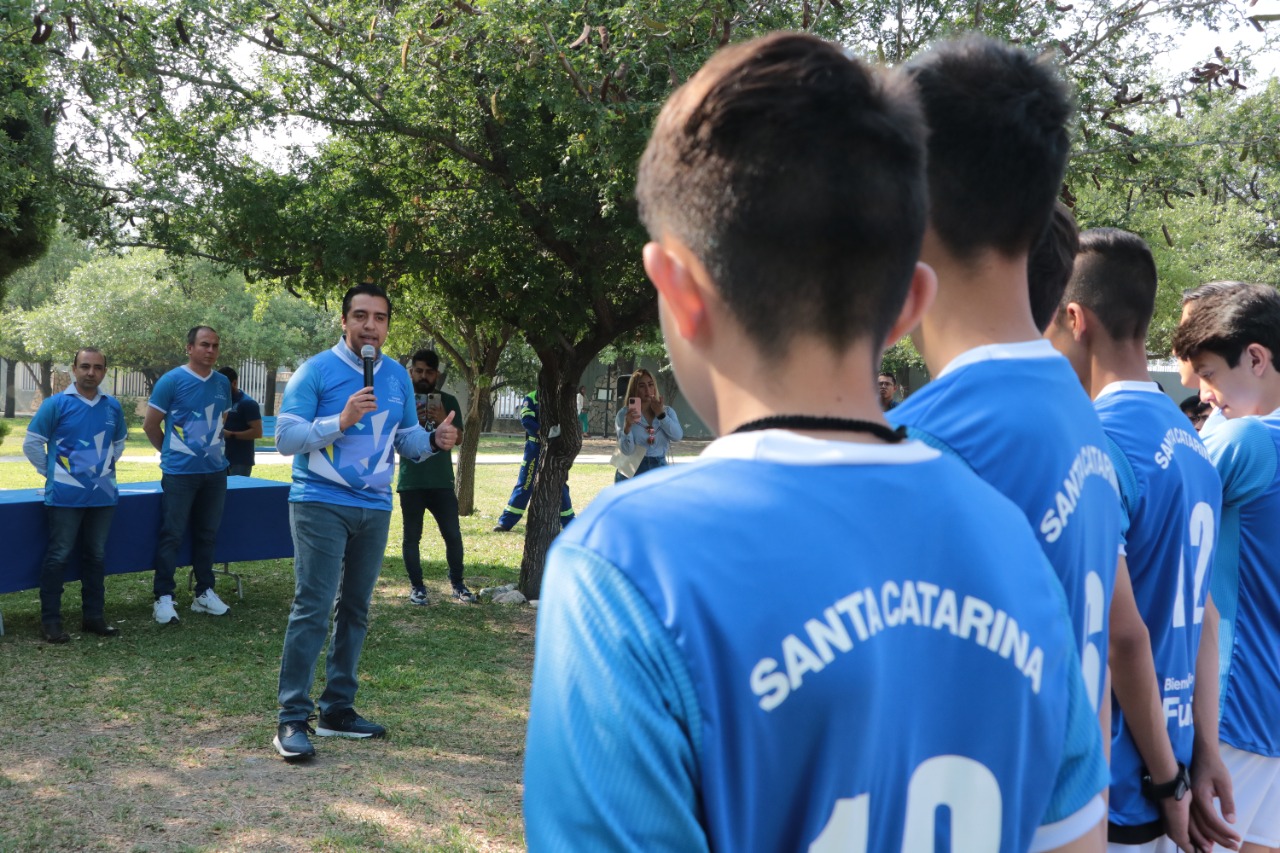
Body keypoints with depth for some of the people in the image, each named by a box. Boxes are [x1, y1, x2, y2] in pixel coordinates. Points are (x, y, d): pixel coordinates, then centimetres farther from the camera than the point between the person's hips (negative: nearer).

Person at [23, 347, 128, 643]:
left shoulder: (113, 406, 6)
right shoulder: (56, 404, -7)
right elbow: (32, 443, -3)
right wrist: (52, 473, -1)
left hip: (102, 496, 5)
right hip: (65, 497, -4)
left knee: (96, 556, 11)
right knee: (58, 556, 0)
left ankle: (93, 616, 21)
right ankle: (50, 620, 8)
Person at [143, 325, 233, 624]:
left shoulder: (223, 384, 7)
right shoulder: (171, 381, -7)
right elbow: (150, 425, -2)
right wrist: (171, 452, 7)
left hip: (215, 471, 5)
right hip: (180, 473, -5)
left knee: (207, 534, 12)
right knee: (172, 535, -2)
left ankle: (204, 593, 21)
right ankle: (163, 598, 4)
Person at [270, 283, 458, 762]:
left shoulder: (398, 378, 10)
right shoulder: (316, 371, -6)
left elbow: (406, 438, 14)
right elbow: (285, 436, -11)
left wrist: (434, 441, -7)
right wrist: (340, 421, -23)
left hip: (374, 508, 6)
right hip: (321, 503, -6)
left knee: (355, 611, 12)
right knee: (313, 609, -10)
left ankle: (338, 710, 23)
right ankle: (293, 718, -3)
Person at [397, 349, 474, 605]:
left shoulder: (448, 401, 6)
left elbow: (458, 438, 1)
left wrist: (443, 420, -17)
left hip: (442, 482, 1)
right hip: (411, 483, -1)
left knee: (453, 535, 1)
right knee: (412, 536, 5)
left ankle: (457, 584, 15)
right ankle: (417, 586, 16)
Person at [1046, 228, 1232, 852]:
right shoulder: (1189, 442, 7)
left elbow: (1123, 634, -21)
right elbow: (1202, 613, 9)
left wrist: (1167, 780, -11)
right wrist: (1206, 758, 13)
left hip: (1112, 794, -7)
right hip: (1167, 776, 7)